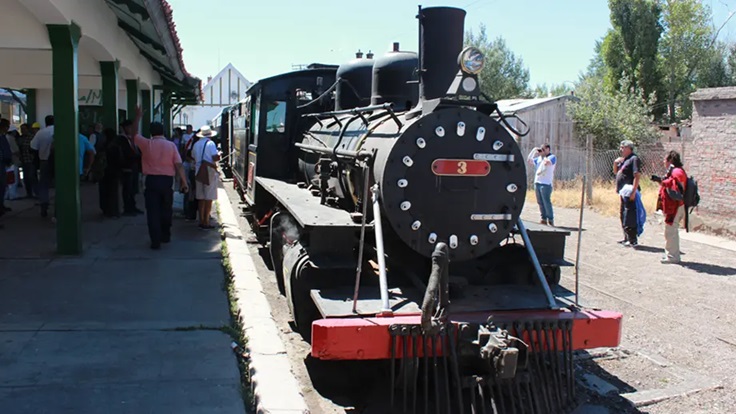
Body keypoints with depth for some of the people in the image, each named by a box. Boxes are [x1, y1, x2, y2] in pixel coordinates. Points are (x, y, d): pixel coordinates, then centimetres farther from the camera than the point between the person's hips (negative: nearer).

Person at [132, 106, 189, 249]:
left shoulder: (147, 144, -3)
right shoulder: (171, 145, -3)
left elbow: (134, 134, 15)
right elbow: (178, 165, -7)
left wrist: (138, 117, 22)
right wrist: (184, 181, -1)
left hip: (151, 180, -1)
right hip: (167, 180, 1)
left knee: (153, 212, 0)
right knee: (166, 209, 18)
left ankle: (156, 241, -4)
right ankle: (165, 236, 29)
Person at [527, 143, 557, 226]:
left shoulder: (552, 157, 0)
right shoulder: (539, 158, 21)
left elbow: (547, 162, -20)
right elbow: (529, 160, 20)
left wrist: (543, 155, -4)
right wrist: (533, 150, 14)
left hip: (546, 183, -7)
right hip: (537, 182, 7)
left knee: (546, 202, -10)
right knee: (540, 202, 6)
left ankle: (550, 219, -6)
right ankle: (544, 218, 11)